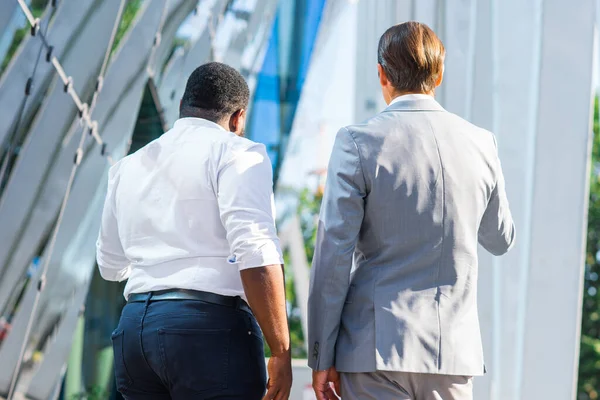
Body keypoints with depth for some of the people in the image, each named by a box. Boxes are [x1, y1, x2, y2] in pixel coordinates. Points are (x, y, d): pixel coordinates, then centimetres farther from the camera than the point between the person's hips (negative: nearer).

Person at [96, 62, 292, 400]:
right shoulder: (236, 153, -2)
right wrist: (281, 353, -13)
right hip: (210, 328, -7)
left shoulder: (130, 166, 19)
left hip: (134, 329, 7)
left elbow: (112, 265, 30)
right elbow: (256, 254, -15)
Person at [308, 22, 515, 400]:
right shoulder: (480, 142, 5)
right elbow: (501, 240, 20)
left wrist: (322, 357, -3)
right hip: (455, 348, 4)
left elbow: (334, 252, -8)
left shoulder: (358, 143, -7)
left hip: (378, 346, -4)